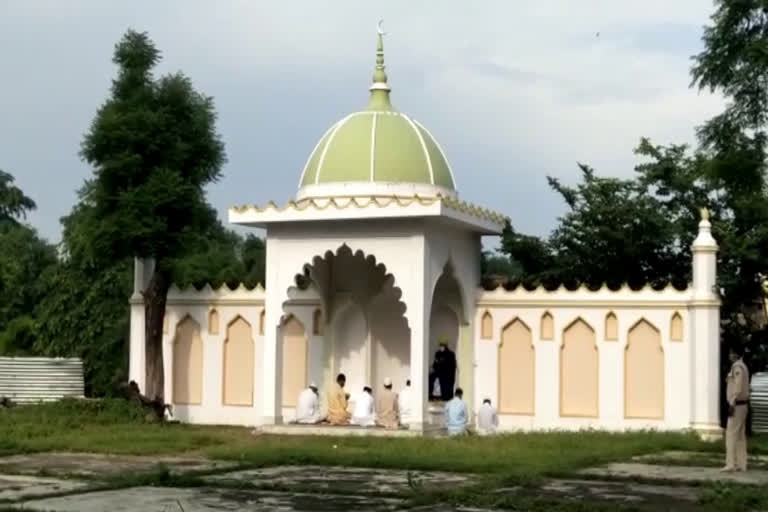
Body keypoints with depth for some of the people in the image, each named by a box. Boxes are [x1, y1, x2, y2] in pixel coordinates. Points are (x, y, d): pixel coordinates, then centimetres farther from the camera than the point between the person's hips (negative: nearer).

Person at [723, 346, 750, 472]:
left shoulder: (737, 367, -16)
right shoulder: (742, 367, 17)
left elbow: (738, 388, -22)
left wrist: (732, 405, -22)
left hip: (737, 405, -10)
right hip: (742, 405, 10)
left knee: (731, 434, -9)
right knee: (740, 436, 9)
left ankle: (731, 464, -11)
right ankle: (741, 465, 9)